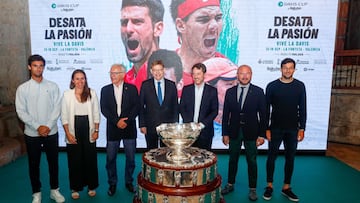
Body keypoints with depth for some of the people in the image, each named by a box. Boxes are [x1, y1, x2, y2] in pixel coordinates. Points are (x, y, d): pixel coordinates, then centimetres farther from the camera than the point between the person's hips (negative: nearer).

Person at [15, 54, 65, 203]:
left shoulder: (53, 86, 0)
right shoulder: (22, 88, -1)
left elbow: (57, 108, -4)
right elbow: (21, 112, -5)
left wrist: (48, 126, -13)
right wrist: (38, 127, -14)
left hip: (51, 132, 1)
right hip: (32, 133, 0)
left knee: (53, 162, 11)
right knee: (34, 164, 11)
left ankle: (54, 190, 28)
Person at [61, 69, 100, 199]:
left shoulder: (92, 93, 0)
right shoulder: (67, 94, -2)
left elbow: (96, 113, 4)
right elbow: (64, 116, -1)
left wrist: (96, 130, 0)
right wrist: (68, 133, -7)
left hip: (88, 130, 1)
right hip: (73, 131, 0)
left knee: (90, 159, 8)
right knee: (75, 160, 8)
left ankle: (91, 186, 24)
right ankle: (76, 187, 24)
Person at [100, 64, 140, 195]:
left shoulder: (132, 88, 2)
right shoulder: (105, 90, 6)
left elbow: (137, 107, -4)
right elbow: (104, 109, -2)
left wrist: (126, 121, -15)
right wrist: (116, 121, -14)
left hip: (129, 128, -1)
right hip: (112, 129, 1)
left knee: (130, 158, 7)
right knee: (110, 158, 7)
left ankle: (129, 182, 25)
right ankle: (112, 183, 24)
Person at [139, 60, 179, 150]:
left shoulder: (171, 85, 3)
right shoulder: (145, 85, 0)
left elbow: (175, 106, 6)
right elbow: (141, 106, 1)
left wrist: (175, 124, 2)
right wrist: (142, 125, -4)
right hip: (150, 126, -1)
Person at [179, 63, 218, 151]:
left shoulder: (212, 90, 2)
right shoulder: (186, 89, 7)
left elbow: (215, 111, -1)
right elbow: (181, 108, 5)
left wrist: (202, 124, -11)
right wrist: (189, 123, -7)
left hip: (205, 131, -1)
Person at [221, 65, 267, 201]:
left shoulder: (258, 92, -3)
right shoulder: (230, 92, 3)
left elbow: (263, 114, -3)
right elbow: (226, 114, 4)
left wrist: (261, 134, -6)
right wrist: (225, 133, 1)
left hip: (251, 133, -2)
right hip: (234, 132, 2)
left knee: (251, 161, 8)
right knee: (233, 159, 13)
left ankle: (252, 189, 24)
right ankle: (230, 185, 30)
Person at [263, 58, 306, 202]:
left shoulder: (300, 86, 1)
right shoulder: (272, 86, -4)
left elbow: (302, 109, 4)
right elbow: (266, 109, -2)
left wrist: (302, 128, -1)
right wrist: (266, 129, -5)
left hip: (293, 129, 2)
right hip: (275, 129, -2)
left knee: (290, 158, 9)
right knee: (272, 157, 4)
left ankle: (286, 188, 22)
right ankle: (269, 186, 18)